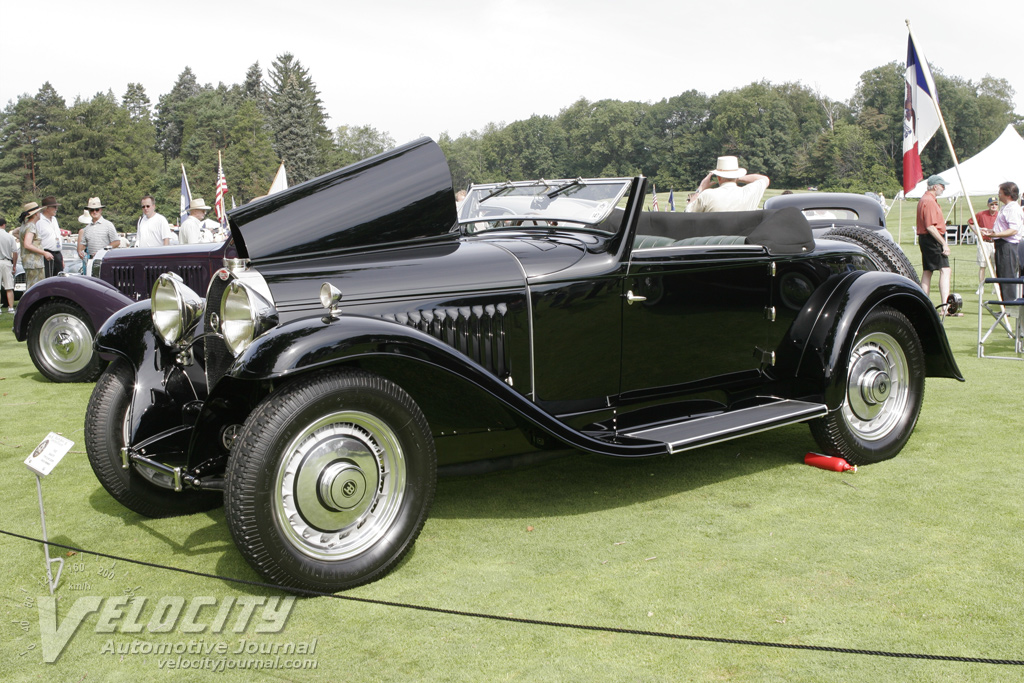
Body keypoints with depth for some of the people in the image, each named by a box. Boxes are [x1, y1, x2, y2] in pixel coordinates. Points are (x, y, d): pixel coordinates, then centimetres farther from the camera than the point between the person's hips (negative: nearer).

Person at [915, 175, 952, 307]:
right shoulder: (929, 201, -15)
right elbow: (930, 227, -22)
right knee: (945, 270, -15)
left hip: (924, 238, 11)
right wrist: (944, 244, -21)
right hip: (933, 240, -11)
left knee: (927, 271, 12)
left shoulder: (924, 199, 18)